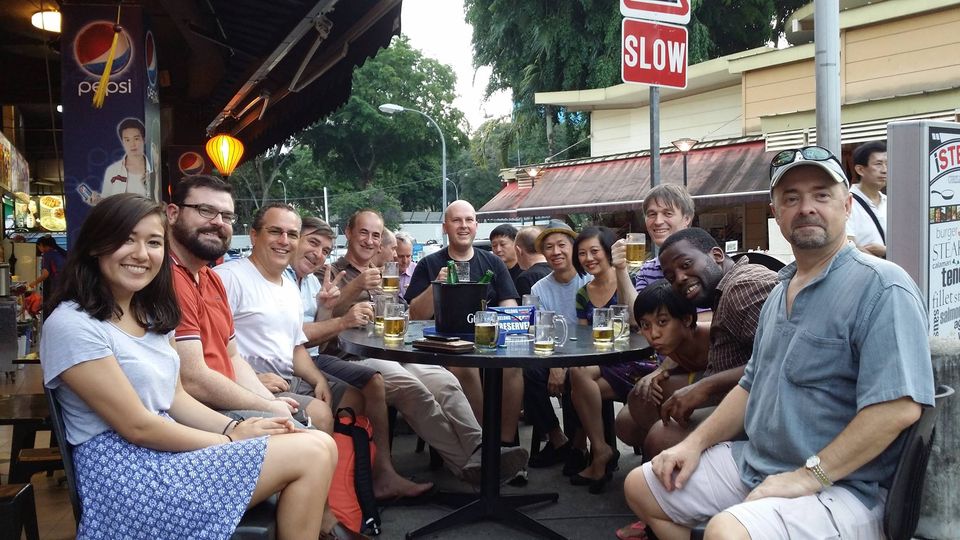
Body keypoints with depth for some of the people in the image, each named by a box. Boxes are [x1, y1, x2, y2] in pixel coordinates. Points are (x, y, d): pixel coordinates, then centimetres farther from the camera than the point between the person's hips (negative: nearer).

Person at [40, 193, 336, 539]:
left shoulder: (152, 316, 13)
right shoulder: (70, 325, -15)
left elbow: (176, 399, 11)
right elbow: (137, 426, -16)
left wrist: (235, 427, -6)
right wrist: (233, 440, -12)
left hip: (167, 451, 8)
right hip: (128, 474, -8)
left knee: (319, 444, -7)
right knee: (312, 454, -16)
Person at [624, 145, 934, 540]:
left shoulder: (880, 286, -15)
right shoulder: (781, 291, 15)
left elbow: (899, 405, -24)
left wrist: (808, 476, -23)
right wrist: (695, 443, 10)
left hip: (841, 487, -9)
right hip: (753, 463, 9)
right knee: (642, 487, 12)